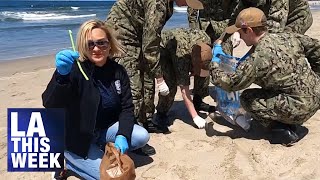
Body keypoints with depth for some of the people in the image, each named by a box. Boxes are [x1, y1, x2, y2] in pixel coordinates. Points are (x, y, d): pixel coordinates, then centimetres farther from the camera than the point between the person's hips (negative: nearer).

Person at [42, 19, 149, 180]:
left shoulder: (118, 71, -5)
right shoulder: (72, 69, -20)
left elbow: (127, 108, -5)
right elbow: (50, 105, -34)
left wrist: (123, 136, -22)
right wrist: (62, 76, -53)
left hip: (104, 130, 5)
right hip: (75, 137, -5)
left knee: (142, 136, -12)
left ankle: (101, 149, 7)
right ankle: (66, 159, 6)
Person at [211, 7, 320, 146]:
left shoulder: (257, 59, -23)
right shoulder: (287, 37, 0)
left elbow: (231, 83, -16)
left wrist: (214, 66, 1)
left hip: (300, 108, -8)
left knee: (247, 98, -1)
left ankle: (284, 131, -1)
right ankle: (291, 127, 21)